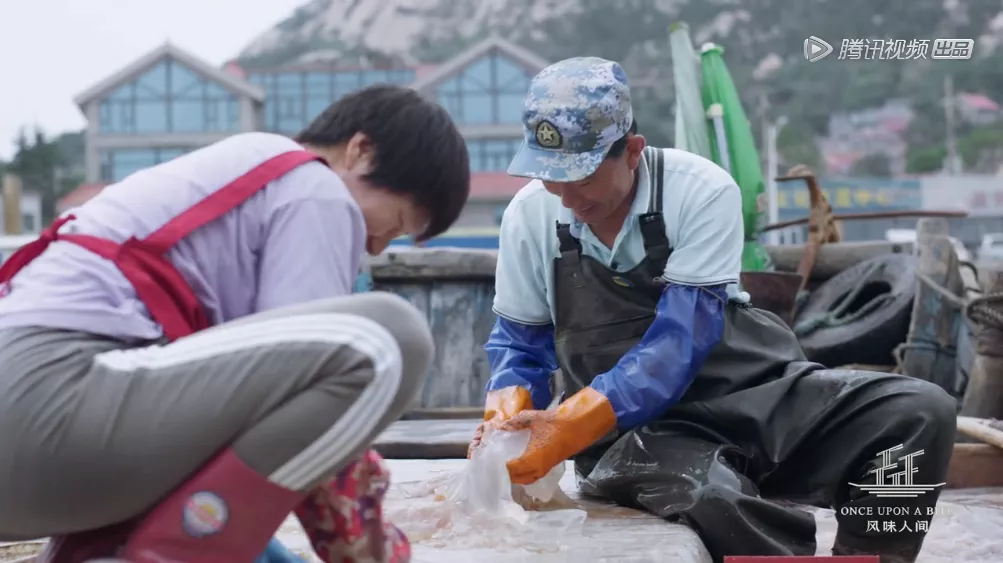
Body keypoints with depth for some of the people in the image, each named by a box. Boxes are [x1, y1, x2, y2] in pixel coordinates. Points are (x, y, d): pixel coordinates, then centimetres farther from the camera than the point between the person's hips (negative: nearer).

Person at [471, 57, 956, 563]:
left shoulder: (702, 192, -14)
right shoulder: (527, 216, -3)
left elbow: (677, 346, -21)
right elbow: (520, 345, 9)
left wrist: (570, 426, -33)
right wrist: (507, 413, -14)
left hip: (747, 390, 1)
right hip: (631, 428, 0)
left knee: (919, 412, -22)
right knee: (707, 498, -38)